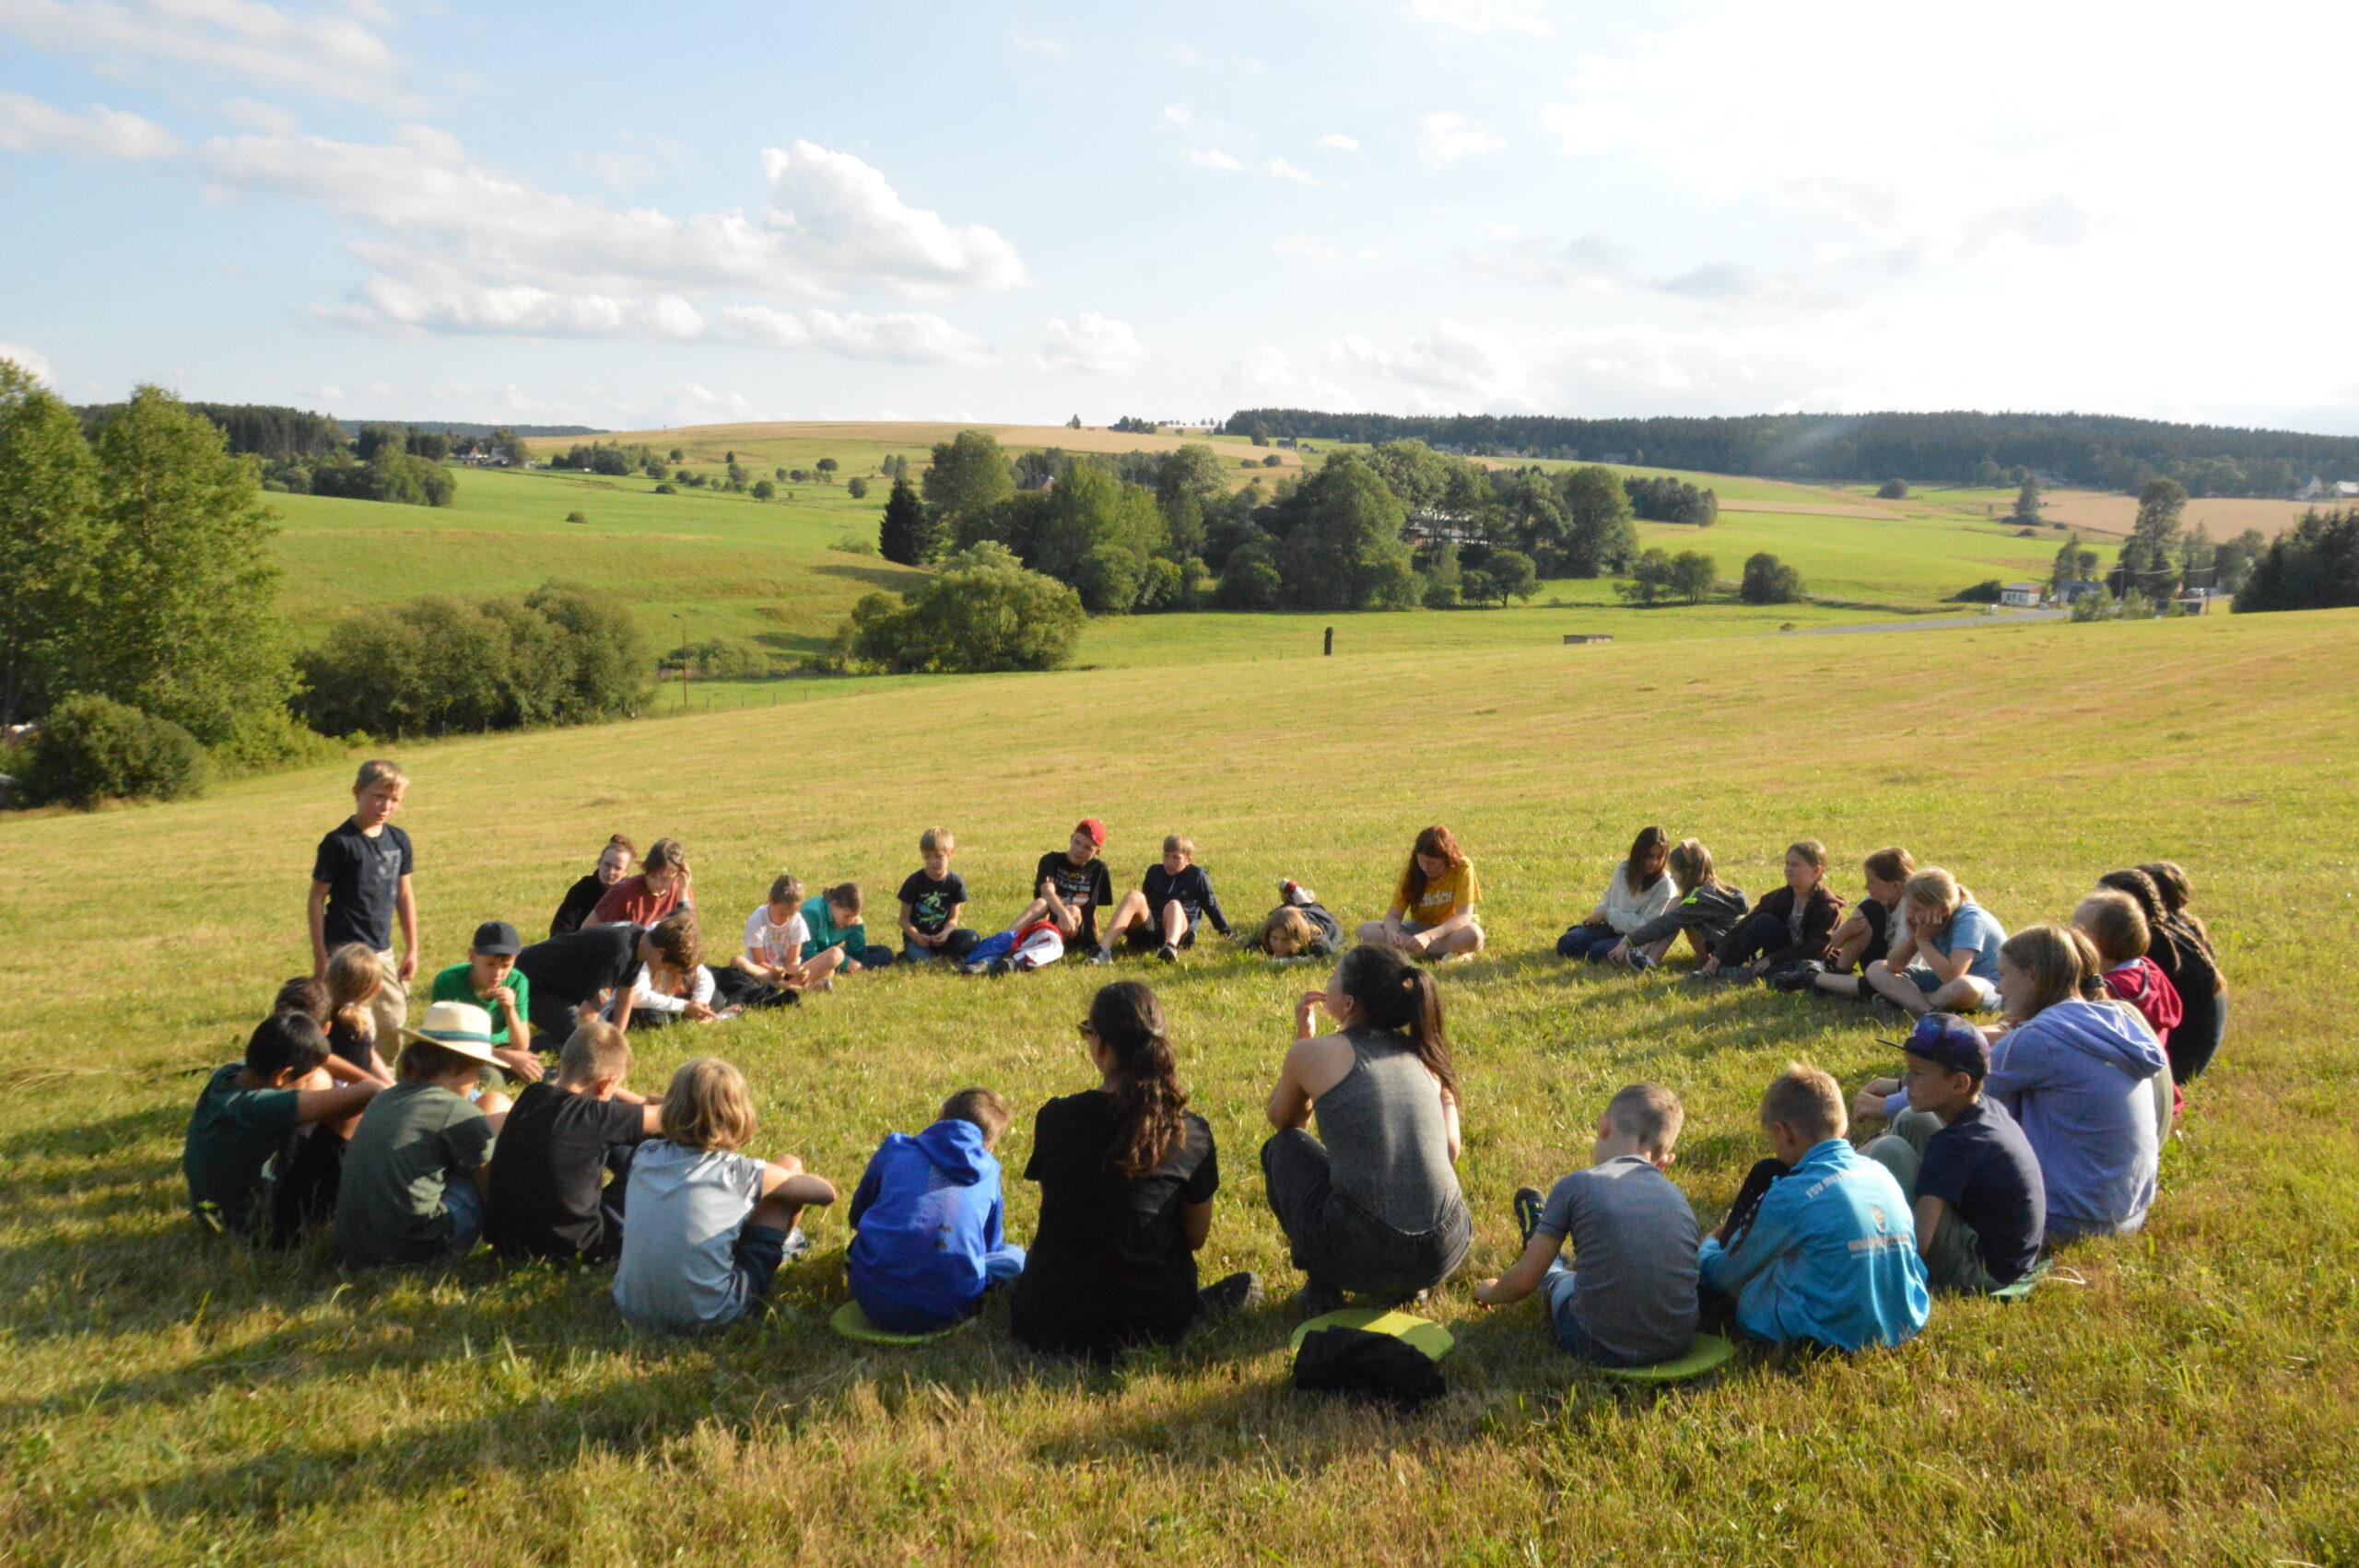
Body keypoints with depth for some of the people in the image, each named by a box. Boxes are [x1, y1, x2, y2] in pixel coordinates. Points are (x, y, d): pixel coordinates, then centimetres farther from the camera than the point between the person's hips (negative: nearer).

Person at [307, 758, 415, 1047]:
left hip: (382, 951, 6)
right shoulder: (339, 843, -12)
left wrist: (412, 950, 15)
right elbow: (317, 898, -8)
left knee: (395, 1024, 13)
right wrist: (320, 956, -10)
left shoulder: (398, 840, 5)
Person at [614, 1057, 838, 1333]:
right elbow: (827, 1192, 0)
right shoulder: (740, 1172, -13)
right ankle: (786, 1243, 35)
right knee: (789, 1165, 8)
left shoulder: (644, 1155, -2)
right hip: (708, 1318, -5)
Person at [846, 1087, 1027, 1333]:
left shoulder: (895, 1147, 11)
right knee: (1014, 1258, 22)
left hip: (876, 1305, 2)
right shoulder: (989, 1171, 12)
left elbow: (856, 1216, 26)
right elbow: (991, 1245, 24)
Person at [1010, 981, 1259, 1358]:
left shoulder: (1054, 1119, -11)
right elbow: (1197, 1236, 2)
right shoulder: (1191, 1132, -12)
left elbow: (1060, 1211, 5)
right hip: (1151, 1323, 1)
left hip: (1049, 1324, 0)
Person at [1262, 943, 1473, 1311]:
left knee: (1283, 1146, 22)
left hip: (1362, 1257, -4)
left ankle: (1321, 1289, 17)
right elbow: (1450, 1151, 13)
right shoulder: (1424, 1053, 11)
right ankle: (1402, 1288, 19)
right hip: (1444, 1256, 4)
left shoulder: (1312, 1054, 2)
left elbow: (1282, 1120, 22)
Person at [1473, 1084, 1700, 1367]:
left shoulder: (1577, 1185, -9)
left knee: (1559, 1279, 26)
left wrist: (1490, 1293, 17)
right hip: (1678, 1344, 4)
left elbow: (1525, 1280, -5)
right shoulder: (1678, 1197, 2)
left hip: (1605, 1350, -3)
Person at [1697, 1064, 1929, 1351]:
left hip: (1829, 1336, -7)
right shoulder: (1881, 1173, 0)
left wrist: (1707, 1246, 23)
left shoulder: (1792, 1195, -18)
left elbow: (1723, 1275, -5)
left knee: (1766, 1177, 7)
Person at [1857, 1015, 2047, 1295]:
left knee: (1890, 1151, -21)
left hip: (1982, 1275, -9)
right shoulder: (1990, 1109, -1)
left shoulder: (1955, 1143, -27)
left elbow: (1917, 1241, -35)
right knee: (1911, 1122, 9)